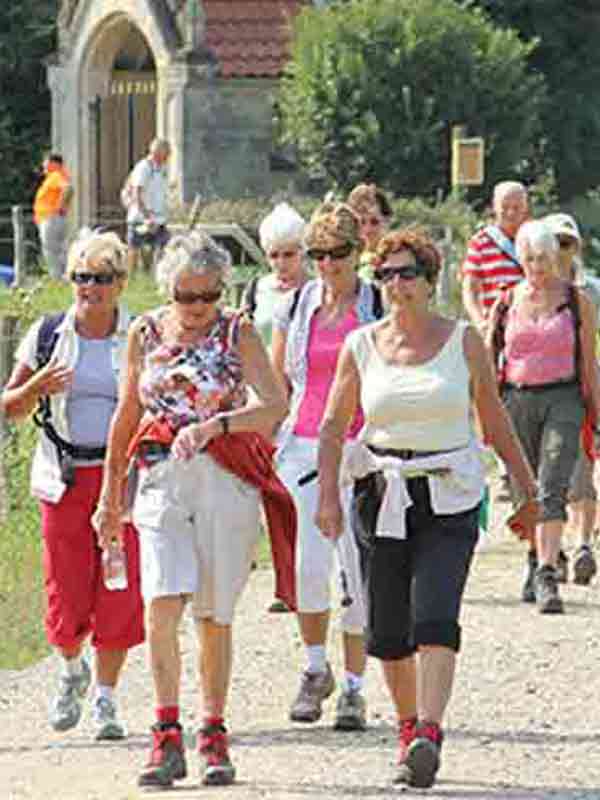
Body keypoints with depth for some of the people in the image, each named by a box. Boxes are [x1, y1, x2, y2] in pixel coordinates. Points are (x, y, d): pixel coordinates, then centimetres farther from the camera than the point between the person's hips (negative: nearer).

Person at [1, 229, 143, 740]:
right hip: (65, 481, 0)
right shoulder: (48, 335, 4)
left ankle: (106, 698, 8)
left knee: (120, 592, -5)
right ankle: (72, 670, 27)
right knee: (67, 596, -3)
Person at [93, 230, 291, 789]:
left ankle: (213, 737, 18)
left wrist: (212, 425, -27)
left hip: (226, 482, -1)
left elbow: (275, 407, -13)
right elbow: (127, 415, 18)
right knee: (162, 604, -15)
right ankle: (167, 738, -12)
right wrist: (110, 493, 20)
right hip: (159, 480, 1)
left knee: (214, 616, 4)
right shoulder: (145, 334, 7)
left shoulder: (237, 334, -1)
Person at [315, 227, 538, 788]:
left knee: (435, 616, -18)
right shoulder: (361, 347, 5)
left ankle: (429, 735, -27)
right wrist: (328, 493, -7)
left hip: (450, 497, -2)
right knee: (387, 627, 5)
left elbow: (494, 420, 9)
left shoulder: (464, 341, 2)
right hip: (381, 495, 2)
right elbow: (334, 424, 6)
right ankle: (407, 728, 24)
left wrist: (527, 490, 12)